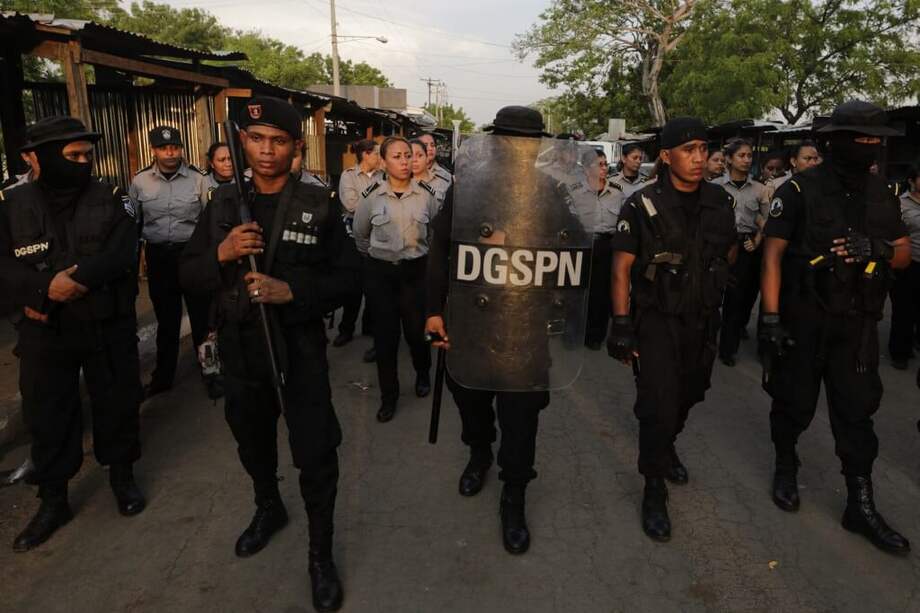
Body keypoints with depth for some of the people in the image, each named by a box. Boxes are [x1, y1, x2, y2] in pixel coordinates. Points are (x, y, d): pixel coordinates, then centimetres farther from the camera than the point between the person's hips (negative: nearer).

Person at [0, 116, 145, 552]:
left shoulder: (112, 199, -2)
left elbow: (121, 254, -15)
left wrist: (71, 284, -25)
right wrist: (45, 288, -23)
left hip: (109, 329, -1)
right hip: (45, 335, 1)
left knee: (117, 405, 11)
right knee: (47, 417, 10)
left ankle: (122, 475, 34)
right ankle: (53, 500, 28)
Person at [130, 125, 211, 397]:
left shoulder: (198, 179, -5)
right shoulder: (139, 181, 1)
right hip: (158, 255, 2)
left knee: (201, 314, 5)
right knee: (166, 318, 13)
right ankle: (162, 377, 27)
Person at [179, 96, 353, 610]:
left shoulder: (320, 205, -8)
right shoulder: (223, 204, 2)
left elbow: (345, 279, -8)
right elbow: (187, 273, 5)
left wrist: (291, 291, -23)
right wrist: (221, 254, -16)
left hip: (300, 351, -4)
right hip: (240, 350, 4)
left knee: (316, 456, 2)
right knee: (253, 442, 23)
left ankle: (321, 554, 24)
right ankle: (269, 508, 52)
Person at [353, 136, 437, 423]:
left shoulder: (426, 194, -3)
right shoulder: (372, 195, -4)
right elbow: (360, 233, 12)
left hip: (416, 270, 0)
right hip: (379, 271, 0)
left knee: (416, 329, 3)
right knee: (385, 333, 3)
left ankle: (423, 374, 35)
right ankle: (389, 395, 18)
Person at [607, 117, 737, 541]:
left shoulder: (720, 202, -2)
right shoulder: (642, 206, -14)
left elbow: (730, 251, 16)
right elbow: (621, 268, -15)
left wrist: (708, 282, 11)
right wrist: (621, 325, -18)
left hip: (703, 320, 5)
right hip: (656, 320, -5)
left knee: (689, 394, 20)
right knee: (658, 405, -5)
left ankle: (666, 446, 49)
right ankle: (654, 489, 13)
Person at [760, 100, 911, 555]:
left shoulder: (882, 194, 7)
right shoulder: (799, 190, -9)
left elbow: (904, 255, 12)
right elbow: (773, 253, -12)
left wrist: (879, 249, -14)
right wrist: (771, 317, -18)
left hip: (857, 324, 4)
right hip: (802, 320, -4)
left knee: (857, 410, 6)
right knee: (795, 402, 9)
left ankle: (860, 505, 16)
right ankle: (786, 467, 35)